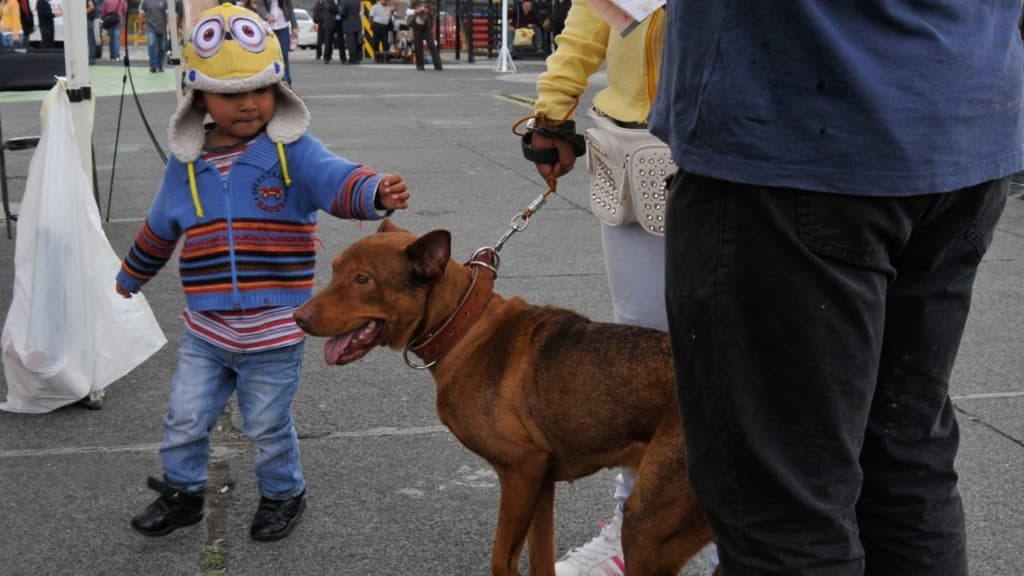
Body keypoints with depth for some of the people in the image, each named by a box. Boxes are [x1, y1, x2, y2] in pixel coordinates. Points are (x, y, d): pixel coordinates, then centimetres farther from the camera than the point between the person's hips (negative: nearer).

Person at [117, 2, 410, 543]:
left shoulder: (293, 151, -10)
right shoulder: (186, 164, 1)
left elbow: (337, 179, -29)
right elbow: (159, 229, 18)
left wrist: (376, 192, -51)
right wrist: (131, 276, 31)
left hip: (274, 334, -3)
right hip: (205, 332, 3)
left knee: (268, 427, 12)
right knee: (185, 420, 14)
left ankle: (282, 494, 37)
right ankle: (182, 492, 38)